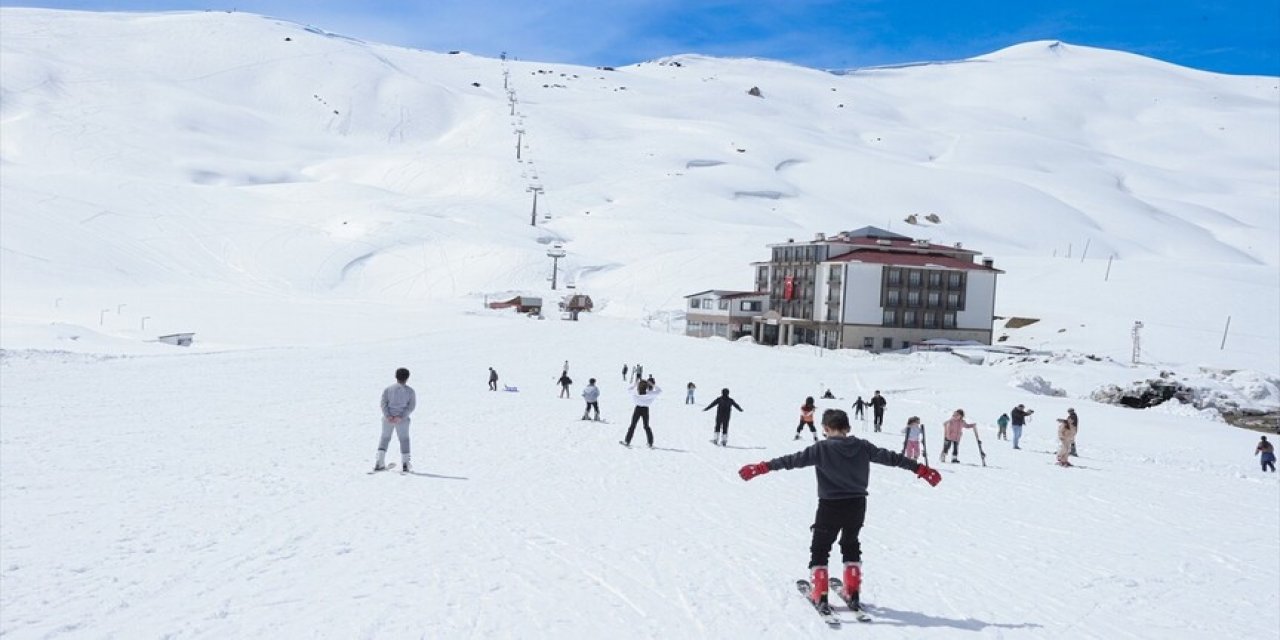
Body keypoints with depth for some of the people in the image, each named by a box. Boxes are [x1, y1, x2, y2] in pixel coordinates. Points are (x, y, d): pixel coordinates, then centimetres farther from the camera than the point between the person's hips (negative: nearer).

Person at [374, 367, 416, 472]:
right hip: (402, 419, -1)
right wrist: (401, 417, -13)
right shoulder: (410, 391, 3)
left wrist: (388, 416, -12)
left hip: (388, 418, 1)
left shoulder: (387, 389, 7)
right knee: (404, 439, 11)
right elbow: (412, 406, -6)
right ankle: (405, 464, 4)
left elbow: (383, 403, -4)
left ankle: (379, 463, 5)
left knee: (385, 438, 14)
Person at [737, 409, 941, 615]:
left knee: (819, 549, 11)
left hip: (830, 507, -4)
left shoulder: (822, 449, -13)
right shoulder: (863, 447, -1)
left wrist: (762, 467, -13)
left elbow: (794, 460, -16)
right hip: (857, 506, 4)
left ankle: (820, 595, 7)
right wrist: (921, 469, 16)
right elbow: (891, 457, 6)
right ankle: (852, 593, 25)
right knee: (851, 546, 24)